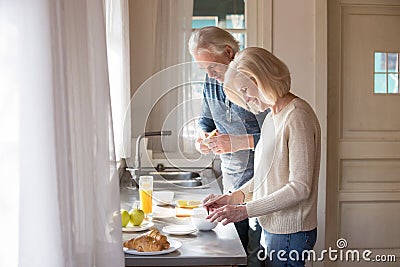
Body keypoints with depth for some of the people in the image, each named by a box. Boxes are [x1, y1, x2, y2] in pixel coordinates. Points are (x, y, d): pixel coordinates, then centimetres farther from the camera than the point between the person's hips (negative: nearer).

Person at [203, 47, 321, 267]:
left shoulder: (298, 116, -16)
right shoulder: (272, 117, 13)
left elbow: (300, 188, -20)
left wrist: (245, 210, -19)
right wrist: (234, 197, 4)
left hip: (289, 232, -8)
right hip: (271, 228, 8)